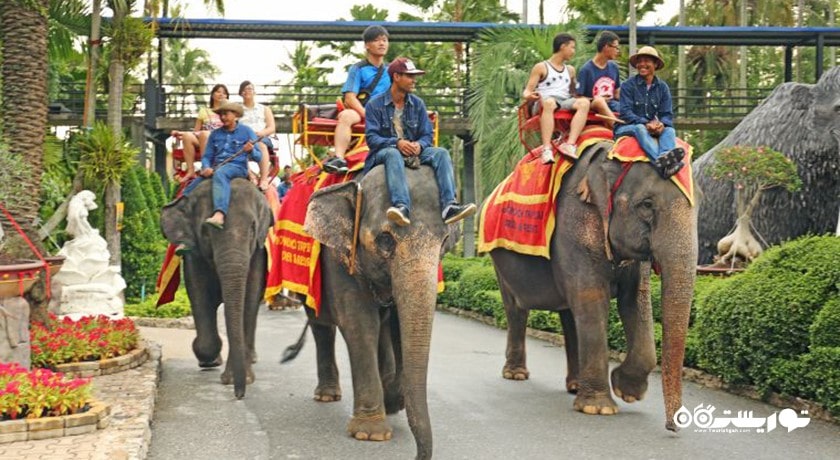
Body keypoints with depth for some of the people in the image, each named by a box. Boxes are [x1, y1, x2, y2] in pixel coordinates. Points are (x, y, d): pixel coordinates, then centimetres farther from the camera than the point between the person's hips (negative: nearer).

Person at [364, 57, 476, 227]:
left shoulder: (418, 104, 12)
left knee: (441, 153, -21)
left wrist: (419, 145, -17)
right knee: (393, 154, -38)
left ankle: (449, 206, -40)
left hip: (414, 152, 4)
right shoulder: (375, 104, -1)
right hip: (383, 152, -4)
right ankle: (401, 207, -59)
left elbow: (427, 135, 8)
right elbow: (371, 138, -9)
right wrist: (397, 143, -26)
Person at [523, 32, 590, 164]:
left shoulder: (570, 70, 28)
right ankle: (547, 148, -51)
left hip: (565, 104, 4)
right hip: (544, 104, -4)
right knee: (549, 102, -40)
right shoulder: (541, 67, 13)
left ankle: (570, 144, -42)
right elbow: (527, 91, 6)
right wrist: (529, 96, -18)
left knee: (584, 102, -27)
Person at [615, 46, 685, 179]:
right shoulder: (628, 85, -2)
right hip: (626, 128, -4)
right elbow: (625, 112, -11)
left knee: (669, 130, -23)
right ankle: (660, 161, -63)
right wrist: (645, 123, -26)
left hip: (652, 130, 4)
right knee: (640, 128, -35)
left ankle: (665, 159, -57)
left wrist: (662, 124, -21)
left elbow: (667, 114, 4)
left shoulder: (662, 87, 11)